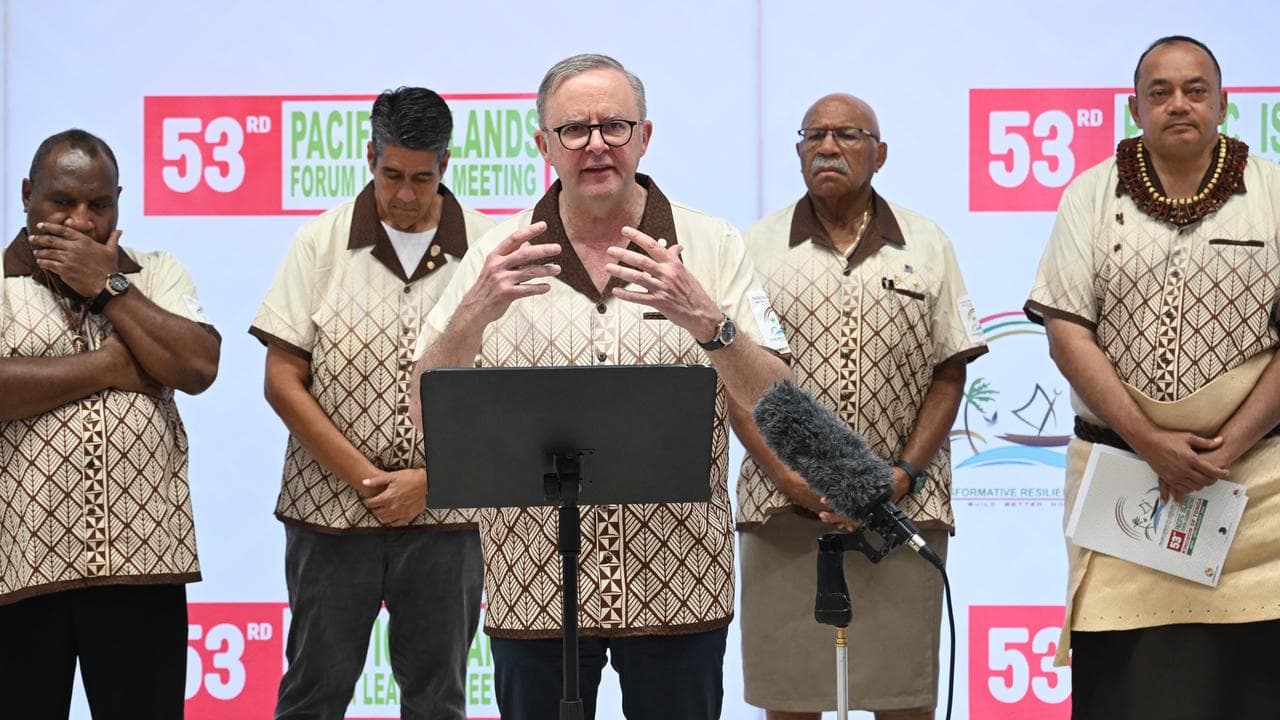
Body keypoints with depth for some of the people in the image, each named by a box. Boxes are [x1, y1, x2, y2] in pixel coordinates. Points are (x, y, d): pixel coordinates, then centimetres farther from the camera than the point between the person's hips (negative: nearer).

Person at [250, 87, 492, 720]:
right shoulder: (322, 243, 1)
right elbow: (282, 380, -2)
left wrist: (427, 480, -10)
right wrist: (365, 476, -10)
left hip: (444, 513, 0)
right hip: (330, 508, 0)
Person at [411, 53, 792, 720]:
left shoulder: (711, 247, 2)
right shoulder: (500, 256, 4)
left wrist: (705, 319, -23)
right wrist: (476, 312, -20)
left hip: (678, 583, 0)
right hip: (531, 584, 1)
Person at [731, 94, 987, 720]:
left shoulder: (926, 246, 10)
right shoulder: (758, 247, 8)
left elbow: (949, 375, 7)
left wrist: (907, 473, -7)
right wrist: (786, 475, -10)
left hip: (902, 506, 0)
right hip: (784, 505, 0)